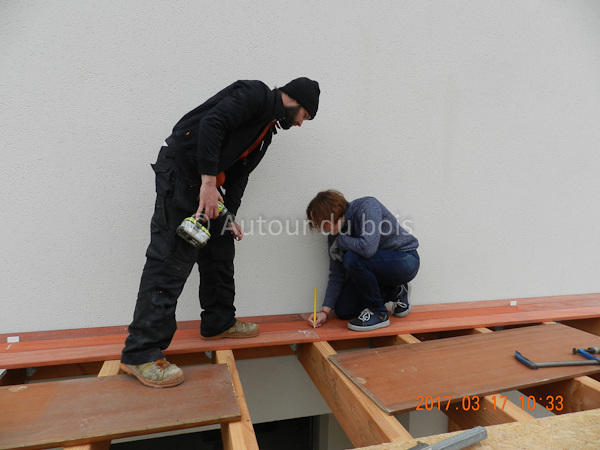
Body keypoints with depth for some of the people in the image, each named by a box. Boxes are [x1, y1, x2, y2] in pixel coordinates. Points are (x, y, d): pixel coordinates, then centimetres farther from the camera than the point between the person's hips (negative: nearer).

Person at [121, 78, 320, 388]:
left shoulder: (266, 130, 22)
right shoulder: (255, 93, -6)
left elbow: (239, 174, 17)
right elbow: (211, 123, -22)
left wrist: (229, 217, 7)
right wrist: (208, 182, -26)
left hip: (208, 181, 10)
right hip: (181, 168, -10)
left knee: (220, 249, 13)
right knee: (172, 258, -12)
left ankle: (219, 321, 27)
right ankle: (140, 353, -5)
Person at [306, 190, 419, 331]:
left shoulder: (367, 206, -25)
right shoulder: (334, 236, -4)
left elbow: (367, 248, -39)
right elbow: (336, 275, -1)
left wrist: (340, 240, -20)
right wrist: (325, 311, -7)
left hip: (405, 261, -8)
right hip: (378, 267, 8)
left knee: (351, 259, -32)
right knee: (343, 311, 1)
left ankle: (379, 313, -11)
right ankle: (395, 292, 18)